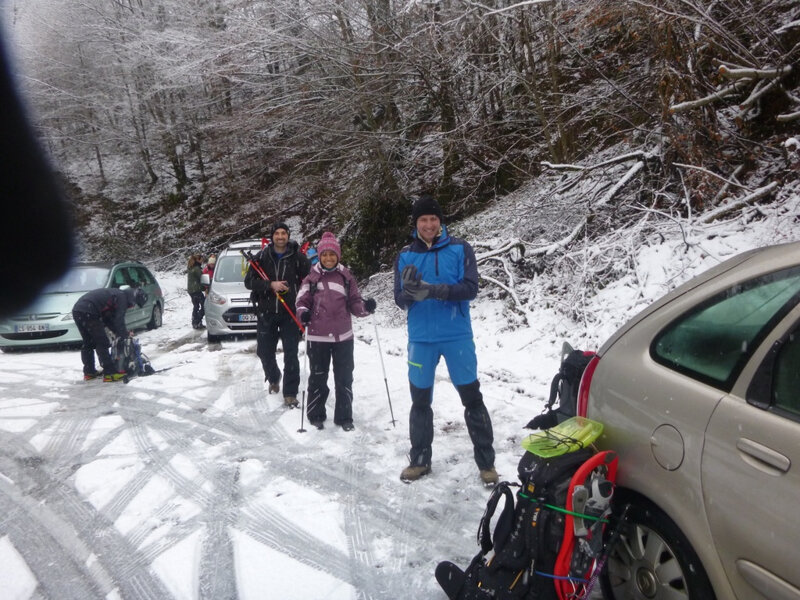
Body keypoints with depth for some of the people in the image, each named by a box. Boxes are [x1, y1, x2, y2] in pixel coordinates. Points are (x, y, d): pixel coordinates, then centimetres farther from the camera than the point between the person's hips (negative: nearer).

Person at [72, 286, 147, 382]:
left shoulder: (115, 293, 26)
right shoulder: (122, 297, -2)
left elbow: (108, 318, 28)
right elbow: (119, 320, -6)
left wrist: (118, 332, 21)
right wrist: (125, 334, 7)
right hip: (88, 313, -10)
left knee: (88, 343, 20)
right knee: (102, 343, -5)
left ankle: (89, 372, 27)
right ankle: (110, 373, -5)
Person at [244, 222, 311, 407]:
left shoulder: (298, 257, -2)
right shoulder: (261, 257, 2)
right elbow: (249, 281, -3)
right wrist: (270, 284, -17)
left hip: (290, 313, -2)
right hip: (266, 313, 2)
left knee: (291, 355, -2)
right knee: (265, 352, 11)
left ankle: (290, 393, 8)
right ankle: (273, 378, 40)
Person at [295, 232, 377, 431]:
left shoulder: (346, 276, 5)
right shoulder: (312, 277, 2)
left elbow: (354, 303, 5)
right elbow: (303, 301, 3)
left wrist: (366, 307, -15)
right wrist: (303, 312, -18)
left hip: (343, 336, 1)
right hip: (317, 336, -1)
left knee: (344, 378, 8)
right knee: (318, 377, 10)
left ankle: (344, 417, 21)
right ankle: (316, 415, 25)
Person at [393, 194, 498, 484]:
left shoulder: (460, 249, -2)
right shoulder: (405, 256, 4)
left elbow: (470, 288, -12)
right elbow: (399, 300, 0)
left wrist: (434, 290, -25)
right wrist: (409, 291, -23)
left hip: (457, 336, -2)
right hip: (420, 338, 2)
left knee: (472, 398, 4)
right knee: (420, 400, 11)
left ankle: (486, 462, 15)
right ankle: (420, 459, 26)